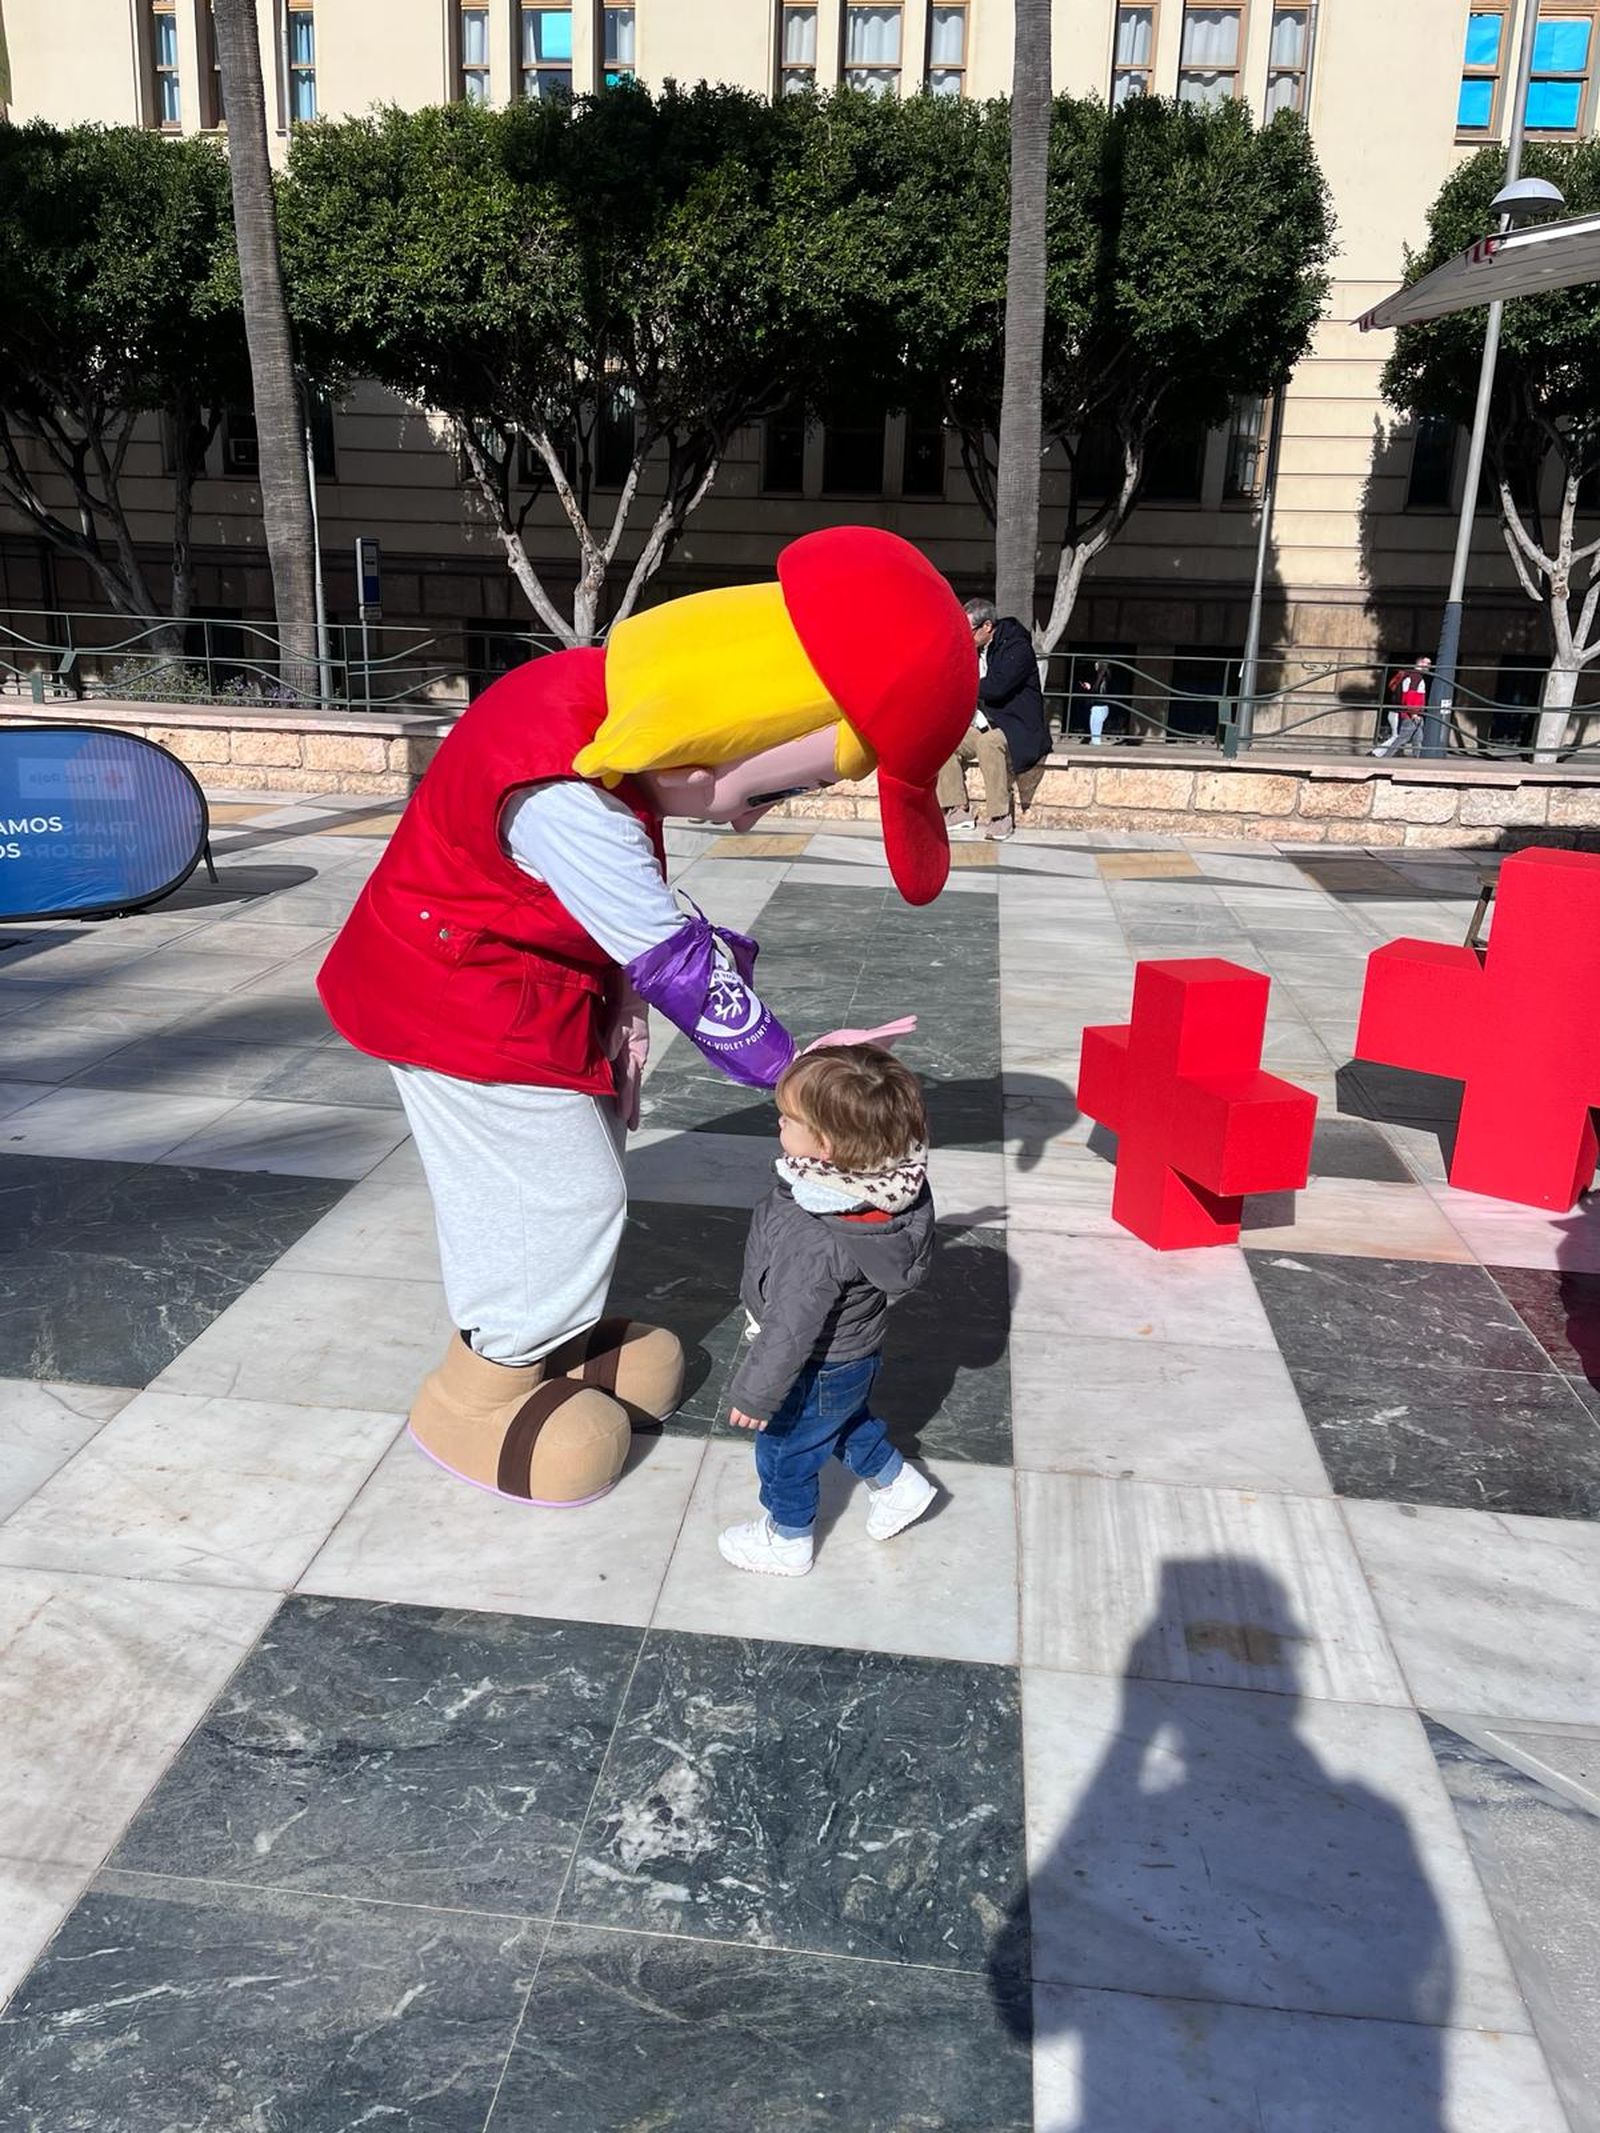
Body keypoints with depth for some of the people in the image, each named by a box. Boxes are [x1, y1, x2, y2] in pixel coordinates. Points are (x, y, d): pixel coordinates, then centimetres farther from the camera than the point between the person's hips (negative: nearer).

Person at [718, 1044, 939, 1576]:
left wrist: (755, 1393, -19)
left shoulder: (813, 1242, -43)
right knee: (847, 1421, 35)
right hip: (854, 1353, 7)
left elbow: (791, 1327, -32)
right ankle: (895, 1483, 50)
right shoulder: (886, 1180, -21)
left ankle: (786, 1539, 43)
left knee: (785, 1450, 20)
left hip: (818, 1372, -7)